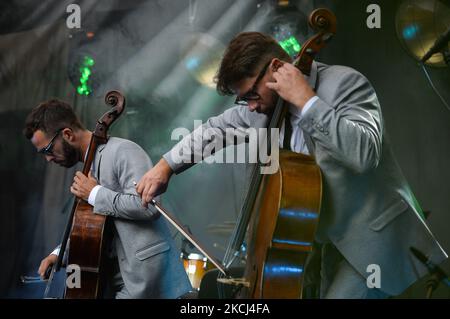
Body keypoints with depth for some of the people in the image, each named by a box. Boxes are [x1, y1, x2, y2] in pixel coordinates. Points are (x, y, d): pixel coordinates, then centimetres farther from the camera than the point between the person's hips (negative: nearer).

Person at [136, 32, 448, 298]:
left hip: (375, 235, -7)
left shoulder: (345, 82, -17)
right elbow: (216, 128, 16)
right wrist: (165, 166, 7)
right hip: (334, 238, 7)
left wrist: (306, 100, -30)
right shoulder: (269, 104, 3)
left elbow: (364, 151, -34)